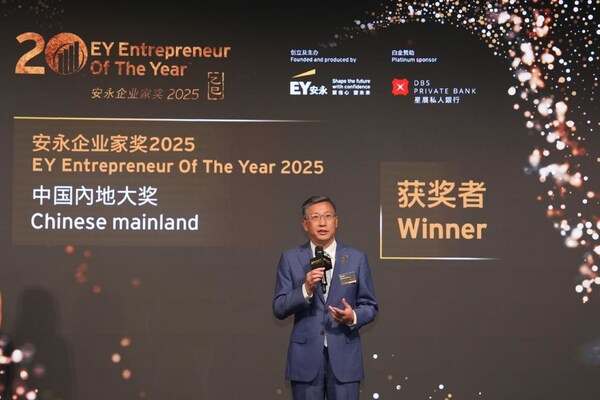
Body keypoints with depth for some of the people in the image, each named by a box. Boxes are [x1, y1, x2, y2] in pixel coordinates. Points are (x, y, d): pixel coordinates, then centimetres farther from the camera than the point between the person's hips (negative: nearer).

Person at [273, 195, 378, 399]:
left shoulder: (357, 258, 4)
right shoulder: (290, 259, 3)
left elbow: (370, 306, 8)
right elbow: (279, 309, -1)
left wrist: (353, 317, -14)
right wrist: (306, 289, -17)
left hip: (344, 356, 0)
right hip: (305, 357, 0)